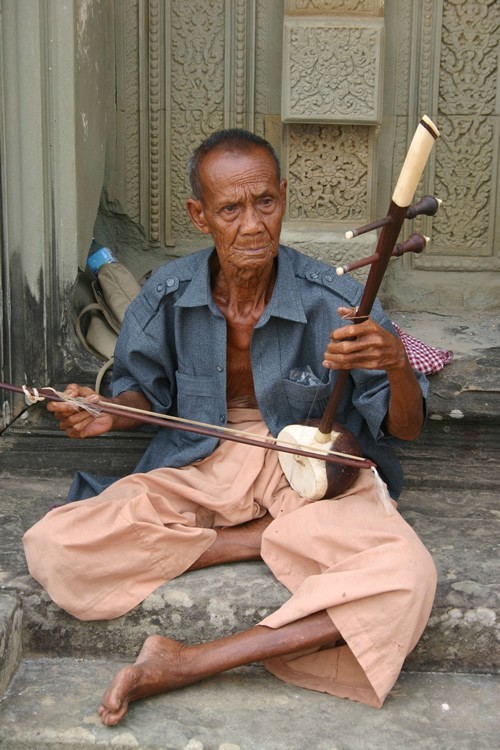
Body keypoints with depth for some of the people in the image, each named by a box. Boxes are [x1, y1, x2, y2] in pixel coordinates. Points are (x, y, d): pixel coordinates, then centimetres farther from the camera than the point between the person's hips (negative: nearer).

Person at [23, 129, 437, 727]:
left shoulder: (333, 302, -15)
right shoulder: (167, 296, -9)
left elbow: (406, 429, -9)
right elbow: (146, 392, 10)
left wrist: (398, 367, -32)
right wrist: (111, 412, -15)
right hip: (198, 464, 2)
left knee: (406, 578, -32)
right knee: (51, 548, -20)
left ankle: (189, 663, -25)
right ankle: (268, 540, -11)